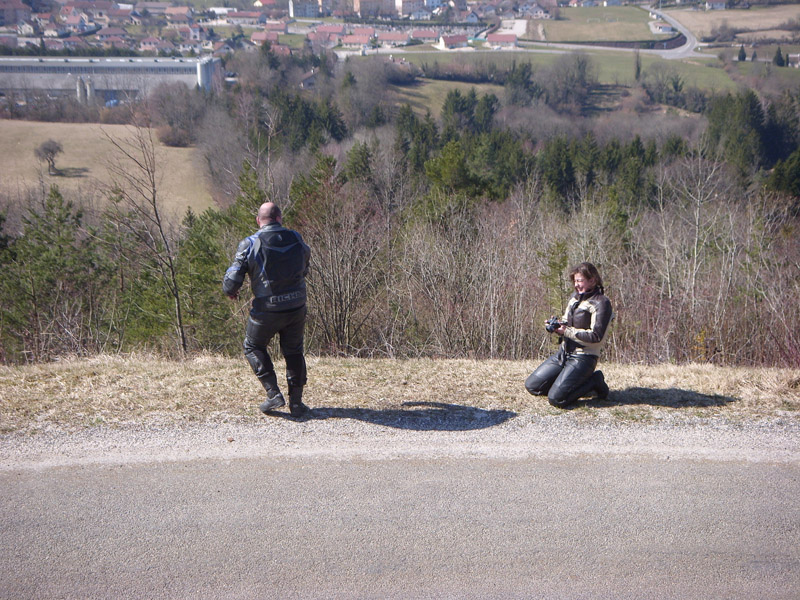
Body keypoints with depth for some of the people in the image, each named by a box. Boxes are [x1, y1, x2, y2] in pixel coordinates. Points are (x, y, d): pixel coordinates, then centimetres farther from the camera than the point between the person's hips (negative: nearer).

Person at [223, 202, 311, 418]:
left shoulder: (250, 244, -9)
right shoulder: (297, 239, 2)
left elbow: (232, 279, -10)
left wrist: (230, 292, 12)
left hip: (266, 310, -3)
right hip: (296, 308, 3)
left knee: (253, 347, 19)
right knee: (293, 352, 19)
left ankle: (273, 394, 10)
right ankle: (296, 402, 19)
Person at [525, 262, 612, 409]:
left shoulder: (601, 303, -12)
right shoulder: (574, 297, 12)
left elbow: (596, 336, -18)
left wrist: (566, 330, -19)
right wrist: (557, 325, -4)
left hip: (583, 357, -8)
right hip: (564, 353, 8)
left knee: (555, 399, -19)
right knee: (531, 385, 4)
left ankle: (594, 382, 3)